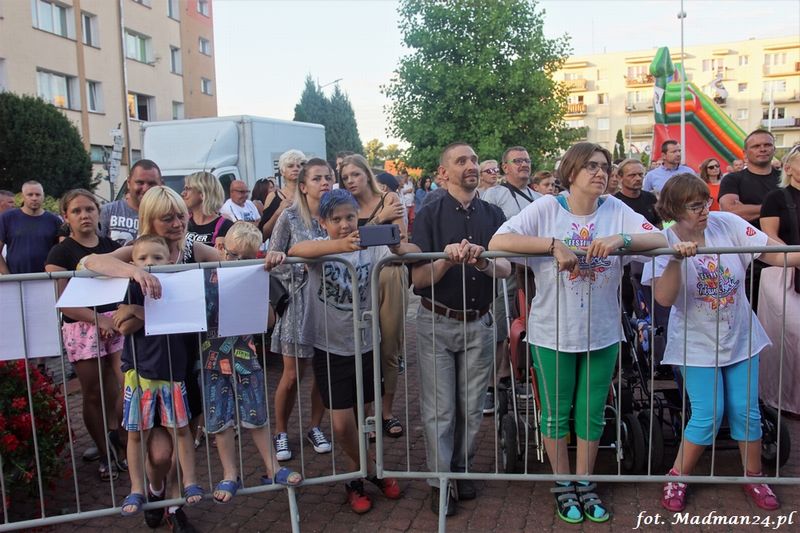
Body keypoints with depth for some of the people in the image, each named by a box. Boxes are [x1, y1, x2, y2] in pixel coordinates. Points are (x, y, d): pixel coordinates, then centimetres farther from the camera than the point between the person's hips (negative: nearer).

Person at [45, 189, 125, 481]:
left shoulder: (112, 246, 10)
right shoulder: (61, 252, -1)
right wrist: (98, 319, -16)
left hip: (117, 321, 3)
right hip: (83, 329, -2)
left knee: (126, 389, -5)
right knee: (94, 396, 6)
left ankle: (118, 444, 14)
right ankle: (106, 455, 20)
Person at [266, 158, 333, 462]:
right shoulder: (290, 217, -5)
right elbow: (271, 260, -4)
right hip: (299, 301, -3)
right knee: (293, 374, 4)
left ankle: (315, 427, 31)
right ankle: (281, 432, 24)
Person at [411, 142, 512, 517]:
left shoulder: (493, 214, 3)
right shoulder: (430, 216, -5)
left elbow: (506, 270, -6)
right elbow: (418, 278, -11)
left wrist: (483, 263, -27)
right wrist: (446, 260, -30)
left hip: (479, 323, 3)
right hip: (437, 322, -2)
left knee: (471, 408, 13)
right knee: (439, 409, 3)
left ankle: (461, 469, 31)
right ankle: (439, 481, 18)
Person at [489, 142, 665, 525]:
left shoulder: (616, 210, -3)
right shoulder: (546, 209, -11)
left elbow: (659, 240, -12)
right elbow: (498, 242, -22)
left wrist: (621, 239, -30)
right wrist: (554, 244, -30)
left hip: (603, 334, 3)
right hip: (552, 334, -2)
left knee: (592, 414, 16)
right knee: (556, 413, 12)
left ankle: (585, 484, 35)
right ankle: (563, 486, 32)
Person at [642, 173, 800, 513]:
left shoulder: (727, 224, -10)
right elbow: (664, 298, -26)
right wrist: (677, 258, -38)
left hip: (740, 338, 3)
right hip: (697, 344, -3)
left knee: (746, 410, 8)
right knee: (708, 415, -4)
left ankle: (754, 477, 30)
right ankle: (678, 478, 16)